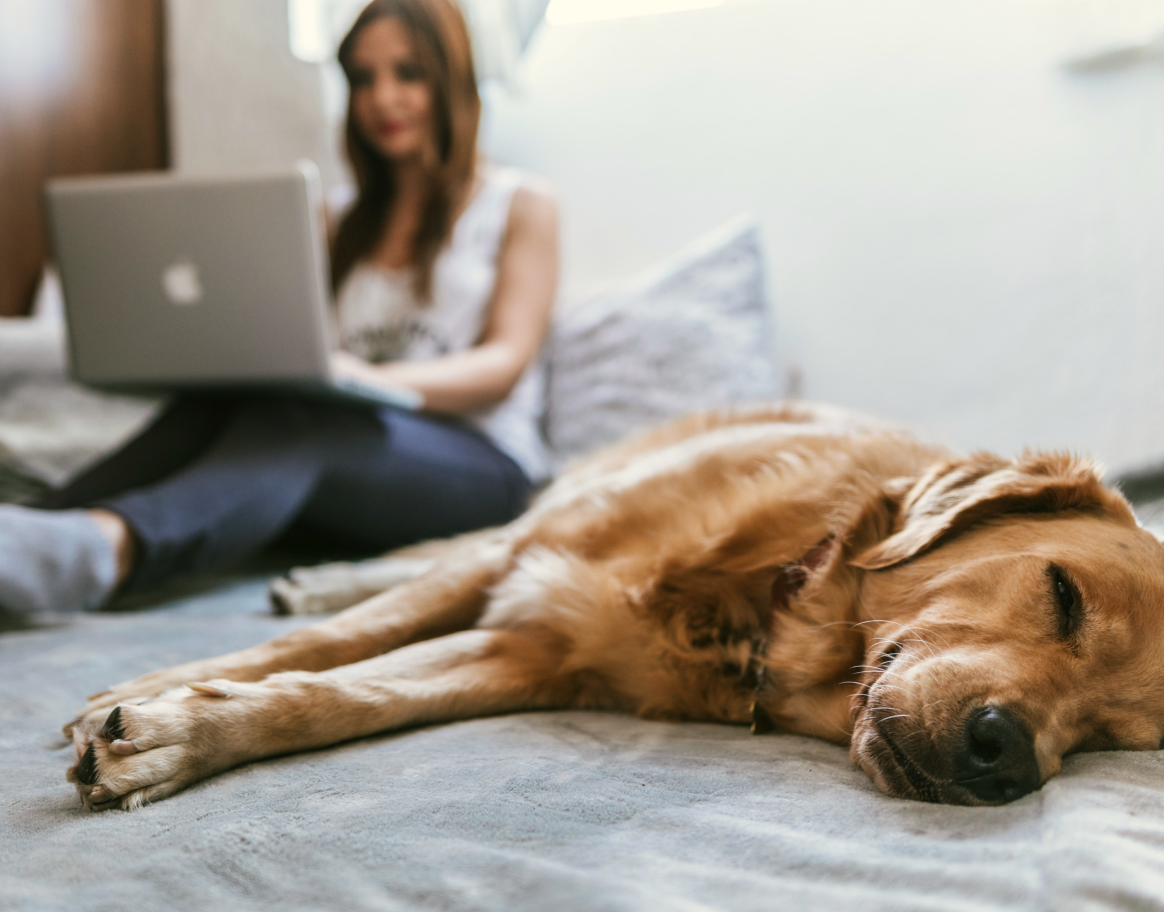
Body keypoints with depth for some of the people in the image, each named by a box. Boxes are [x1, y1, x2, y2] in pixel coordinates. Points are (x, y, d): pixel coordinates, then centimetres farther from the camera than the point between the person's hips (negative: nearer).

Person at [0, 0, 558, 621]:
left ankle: (107, 544, -65)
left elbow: (507, 362, -3)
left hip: (477, 461, -4)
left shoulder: (521, 205, 12)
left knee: (295, 417, -37)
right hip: (362, 449, 5)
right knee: (216, 401, -28)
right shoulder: (348, 224, 26)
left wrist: (374, 379, -23)